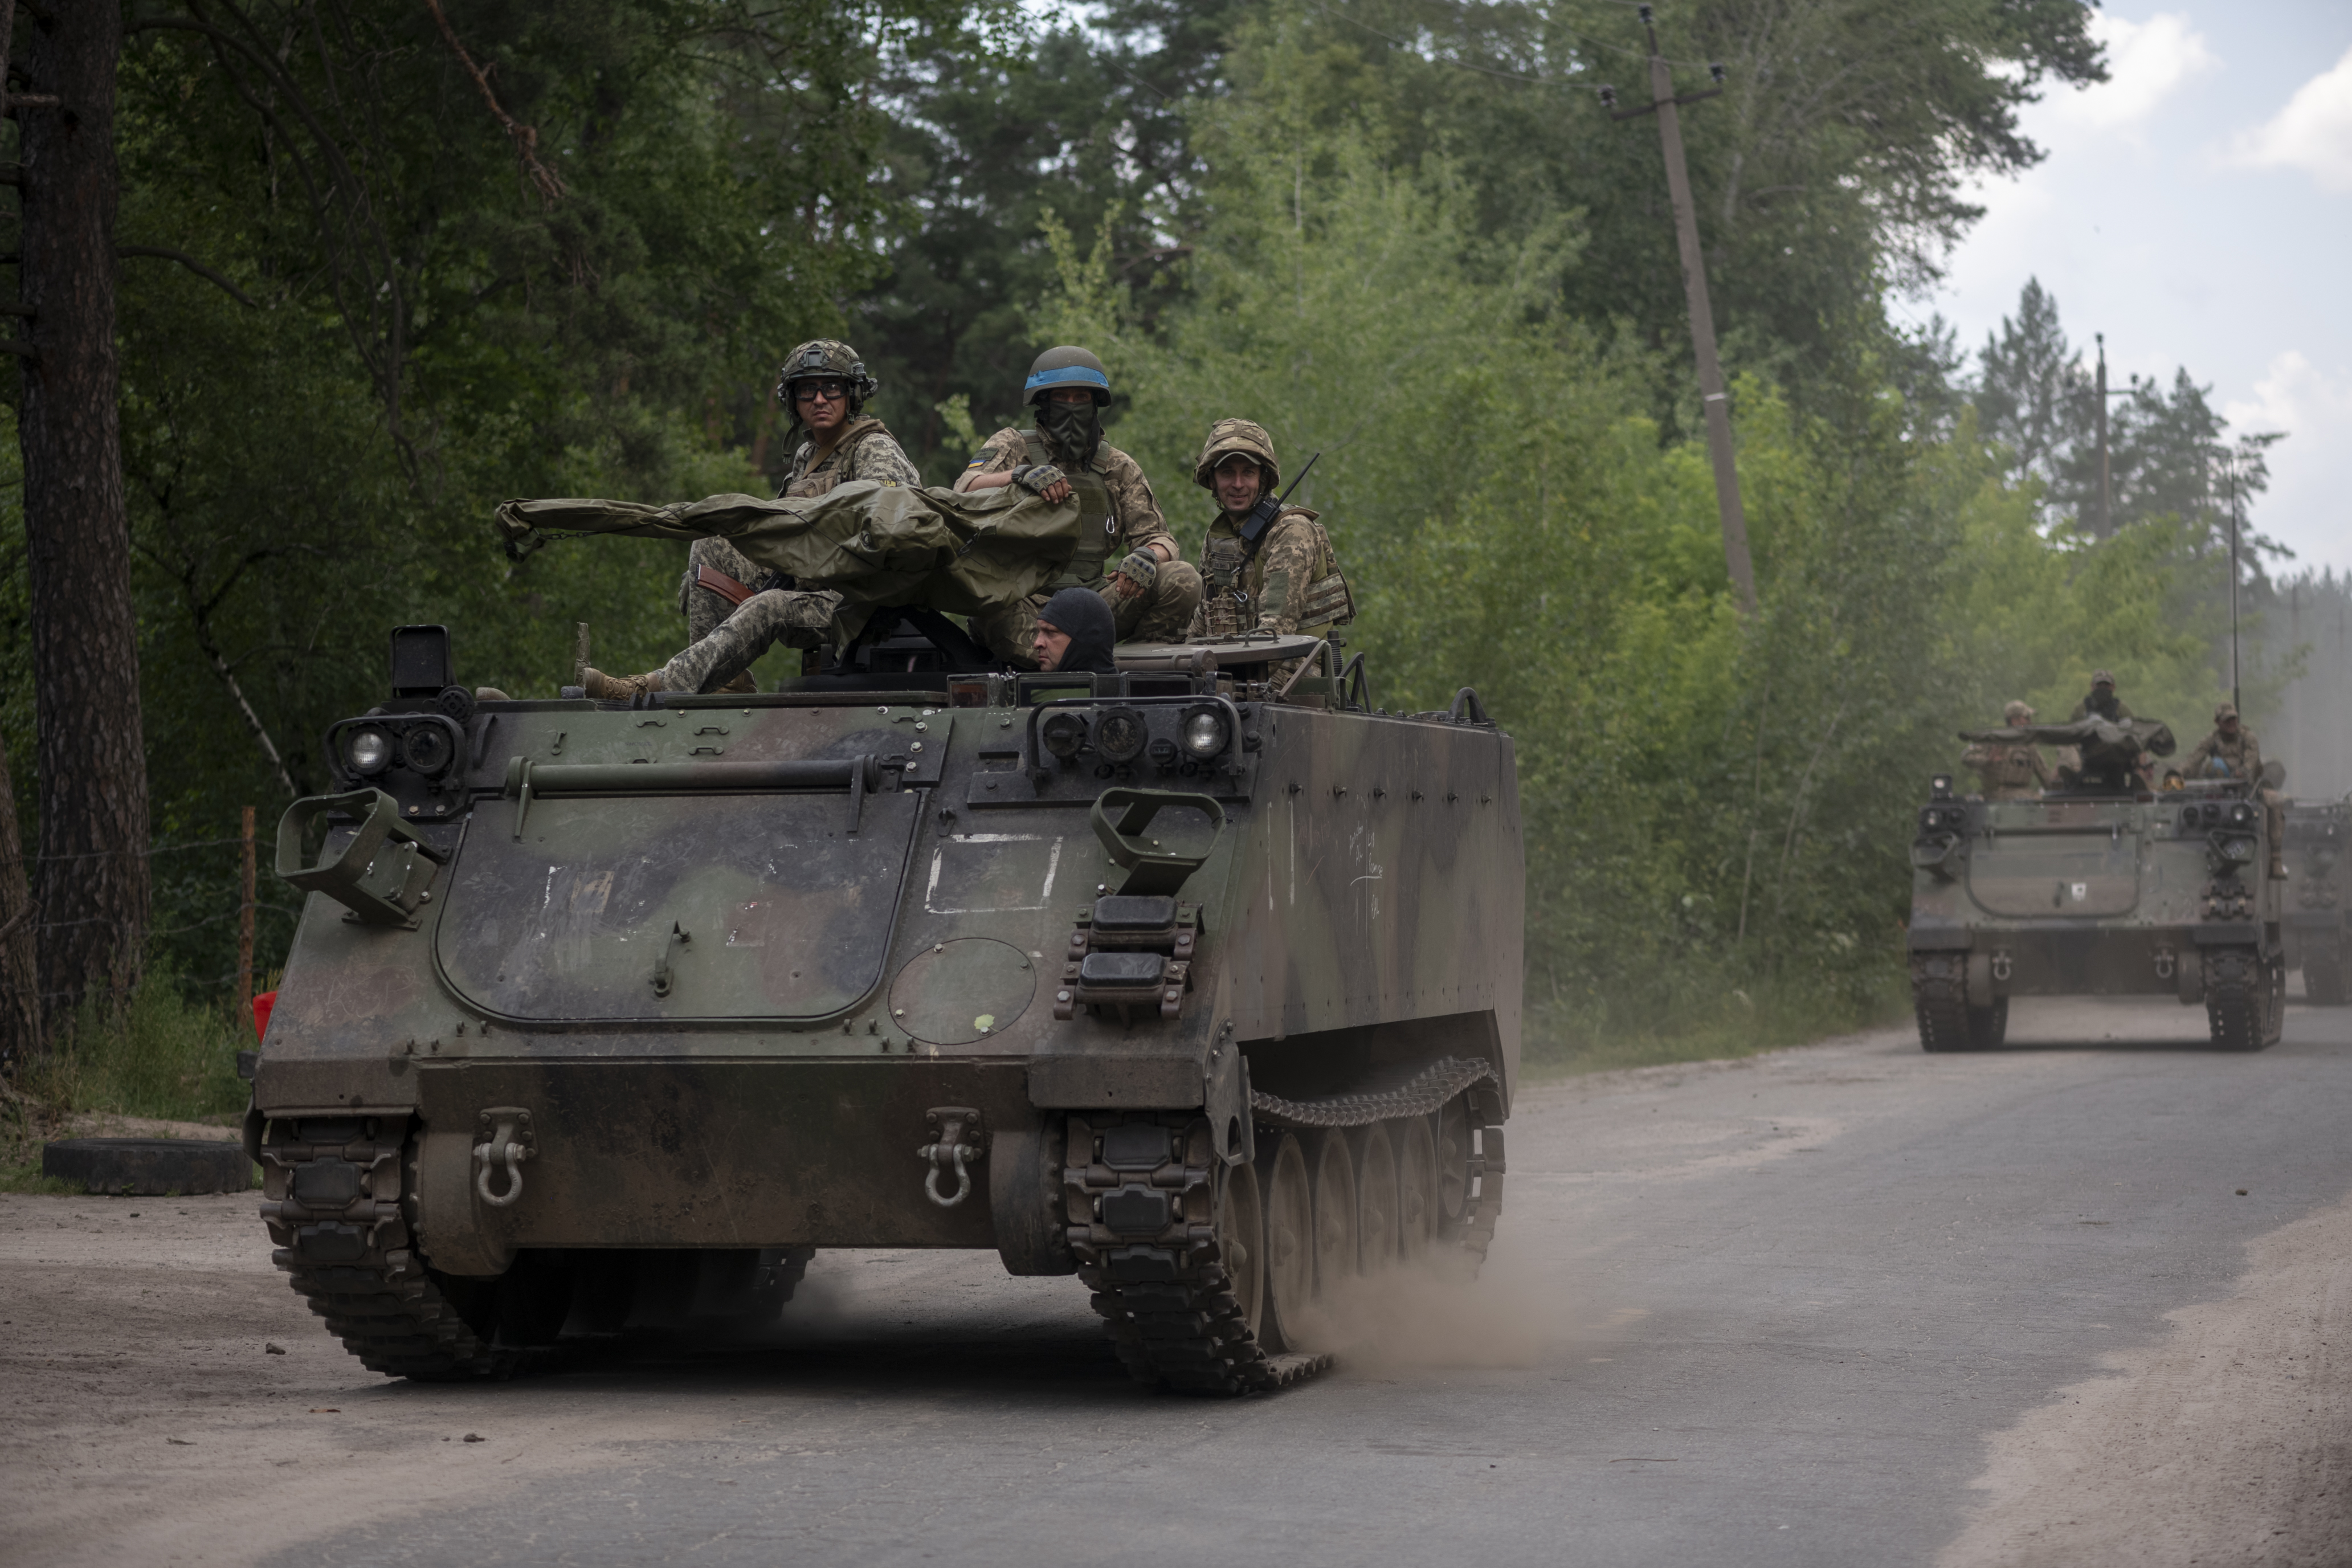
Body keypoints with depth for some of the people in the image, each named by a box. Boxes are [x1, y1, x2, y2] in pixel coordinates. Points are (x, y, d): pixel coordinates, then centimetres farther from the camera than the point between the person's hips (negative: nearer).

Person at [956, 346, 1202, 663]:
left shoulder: (1118, 468, 16)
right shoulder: (1013, 445, 8)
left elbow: (1161, 540, 9)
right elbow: (965, 490, -12)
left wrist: (1148, 554, -18)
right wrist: (1021, 475, -33)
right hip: (1031, 605, -3)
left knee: (1183, 581, -18)